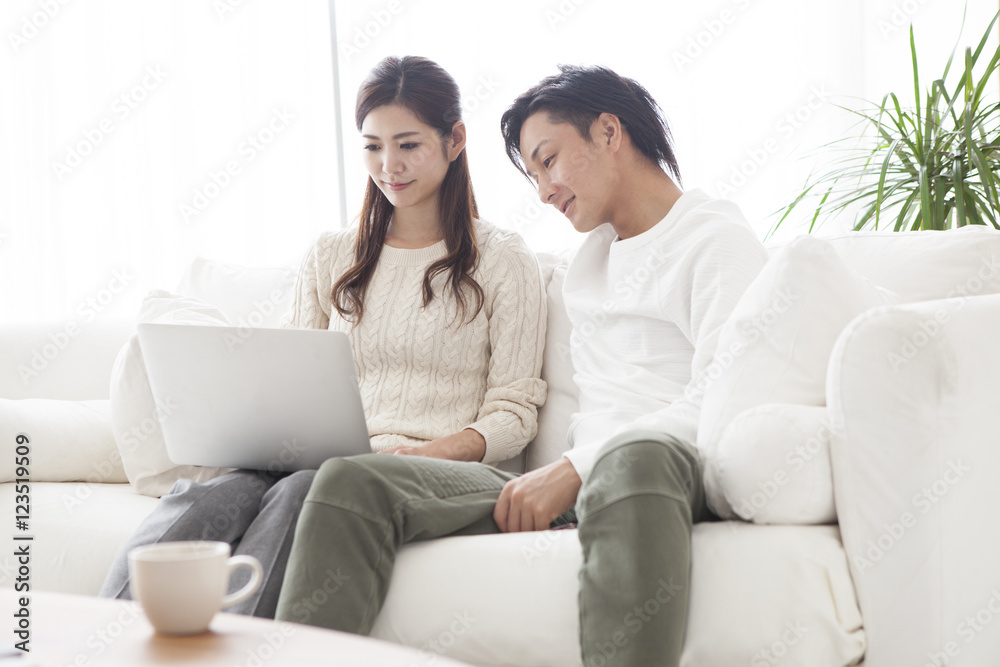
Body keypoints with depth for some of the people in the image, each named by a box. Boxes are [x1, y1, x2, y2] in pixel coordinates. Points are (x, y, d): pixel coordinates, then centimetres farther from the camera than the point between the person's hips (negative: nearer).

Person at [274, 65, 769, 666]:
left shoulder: (717, 238, 6)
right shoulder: (590, 257, 32)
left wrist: (574, 469, -16)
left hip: (678, 475, -6)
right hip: (578, 480, 6)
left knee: (635, 458, -45)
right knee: (351, 482, -14)